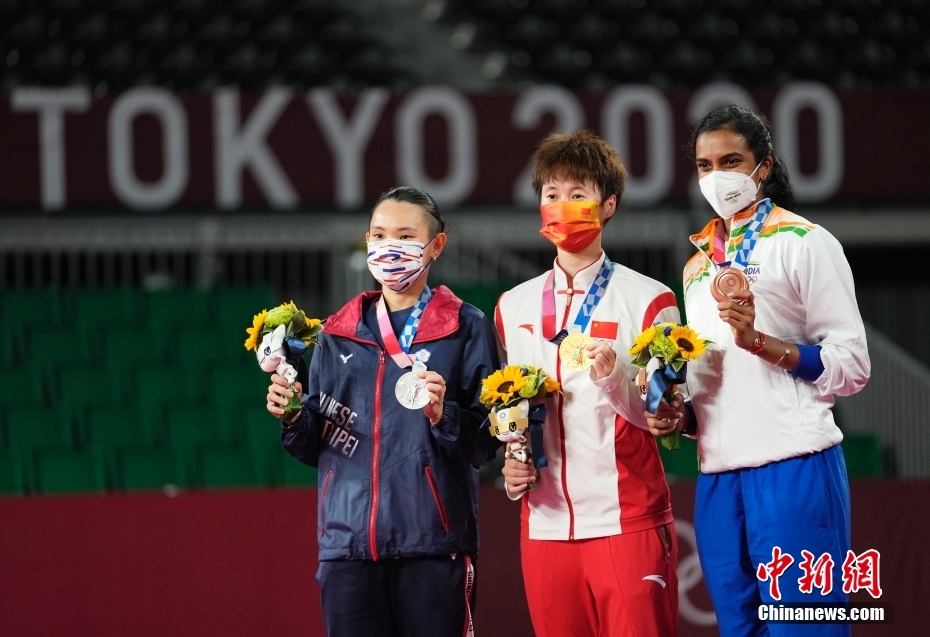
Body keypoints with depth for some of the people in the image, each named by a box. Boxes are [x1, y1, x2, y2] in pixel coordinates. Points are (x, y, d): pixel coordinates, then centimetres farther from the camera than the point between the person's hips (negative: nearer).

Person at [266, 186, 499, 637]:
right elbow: (315, 447, 16)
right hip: (347, 542, 3)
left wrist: (444, 417, -20)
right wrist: (294, 418, -4)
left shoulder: (466, 329, 3)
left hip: (432, 540, -3)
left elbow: (487, 440, -2)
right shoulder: (339, 333, 14)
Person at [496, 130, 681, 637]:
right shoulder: (513, 306, 14)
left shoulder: (646, 300, 0)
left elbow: (670, 419, -3)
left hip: (626, 522, -4)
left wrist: (614, 378, -19)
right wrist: (511, 466, 5)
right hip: (545, 524, 4)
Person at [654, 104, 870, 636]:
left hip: (793, 468, -6)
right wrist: (682, 416, 5)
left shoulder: (805, 244, 0)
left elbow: (852, 366, -5)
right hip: (718, 476, 6)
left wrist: (758, 339, -16)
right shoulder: (699, 265, 19)